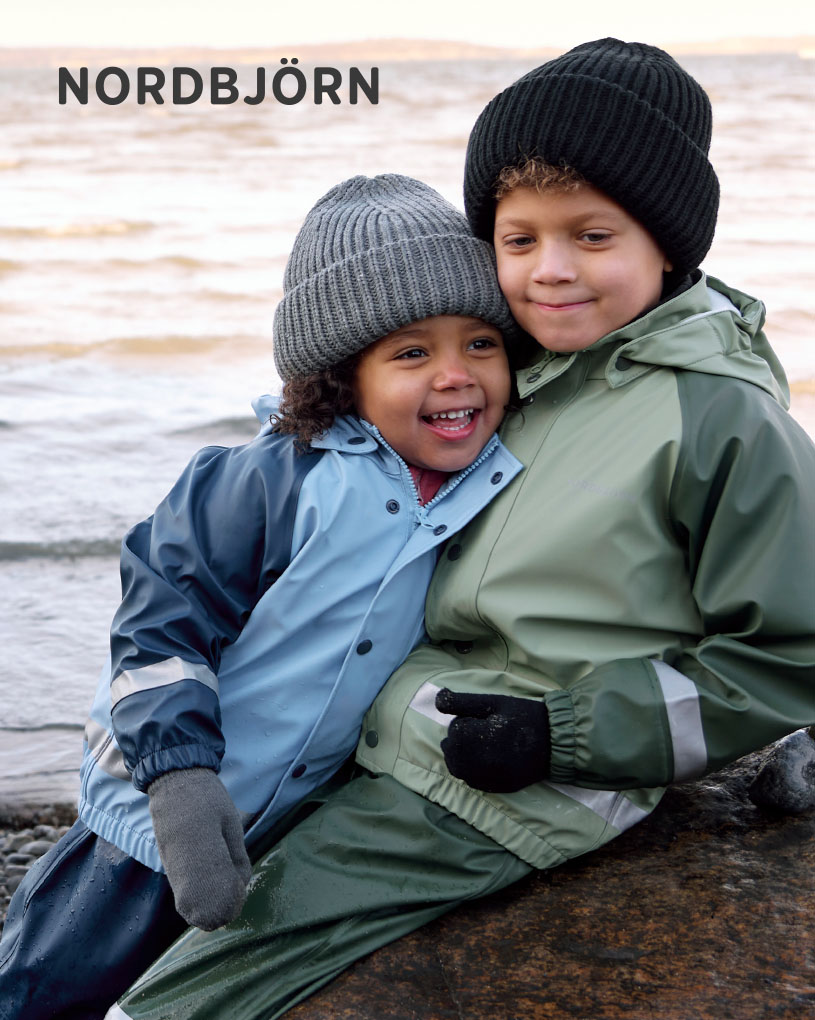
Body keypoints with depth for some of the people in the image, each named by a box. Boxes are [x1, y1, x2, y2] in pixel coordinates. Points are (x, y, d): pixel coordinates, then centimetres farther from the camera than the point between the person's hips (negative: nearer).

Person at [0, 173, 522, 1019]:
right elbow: (160, 619, -19)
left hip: (312, 817, 4)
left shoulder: (502, 490, -7)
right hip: (163, 805, -4)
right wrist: (182, 780, -26)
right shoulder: (279, 481, -22)